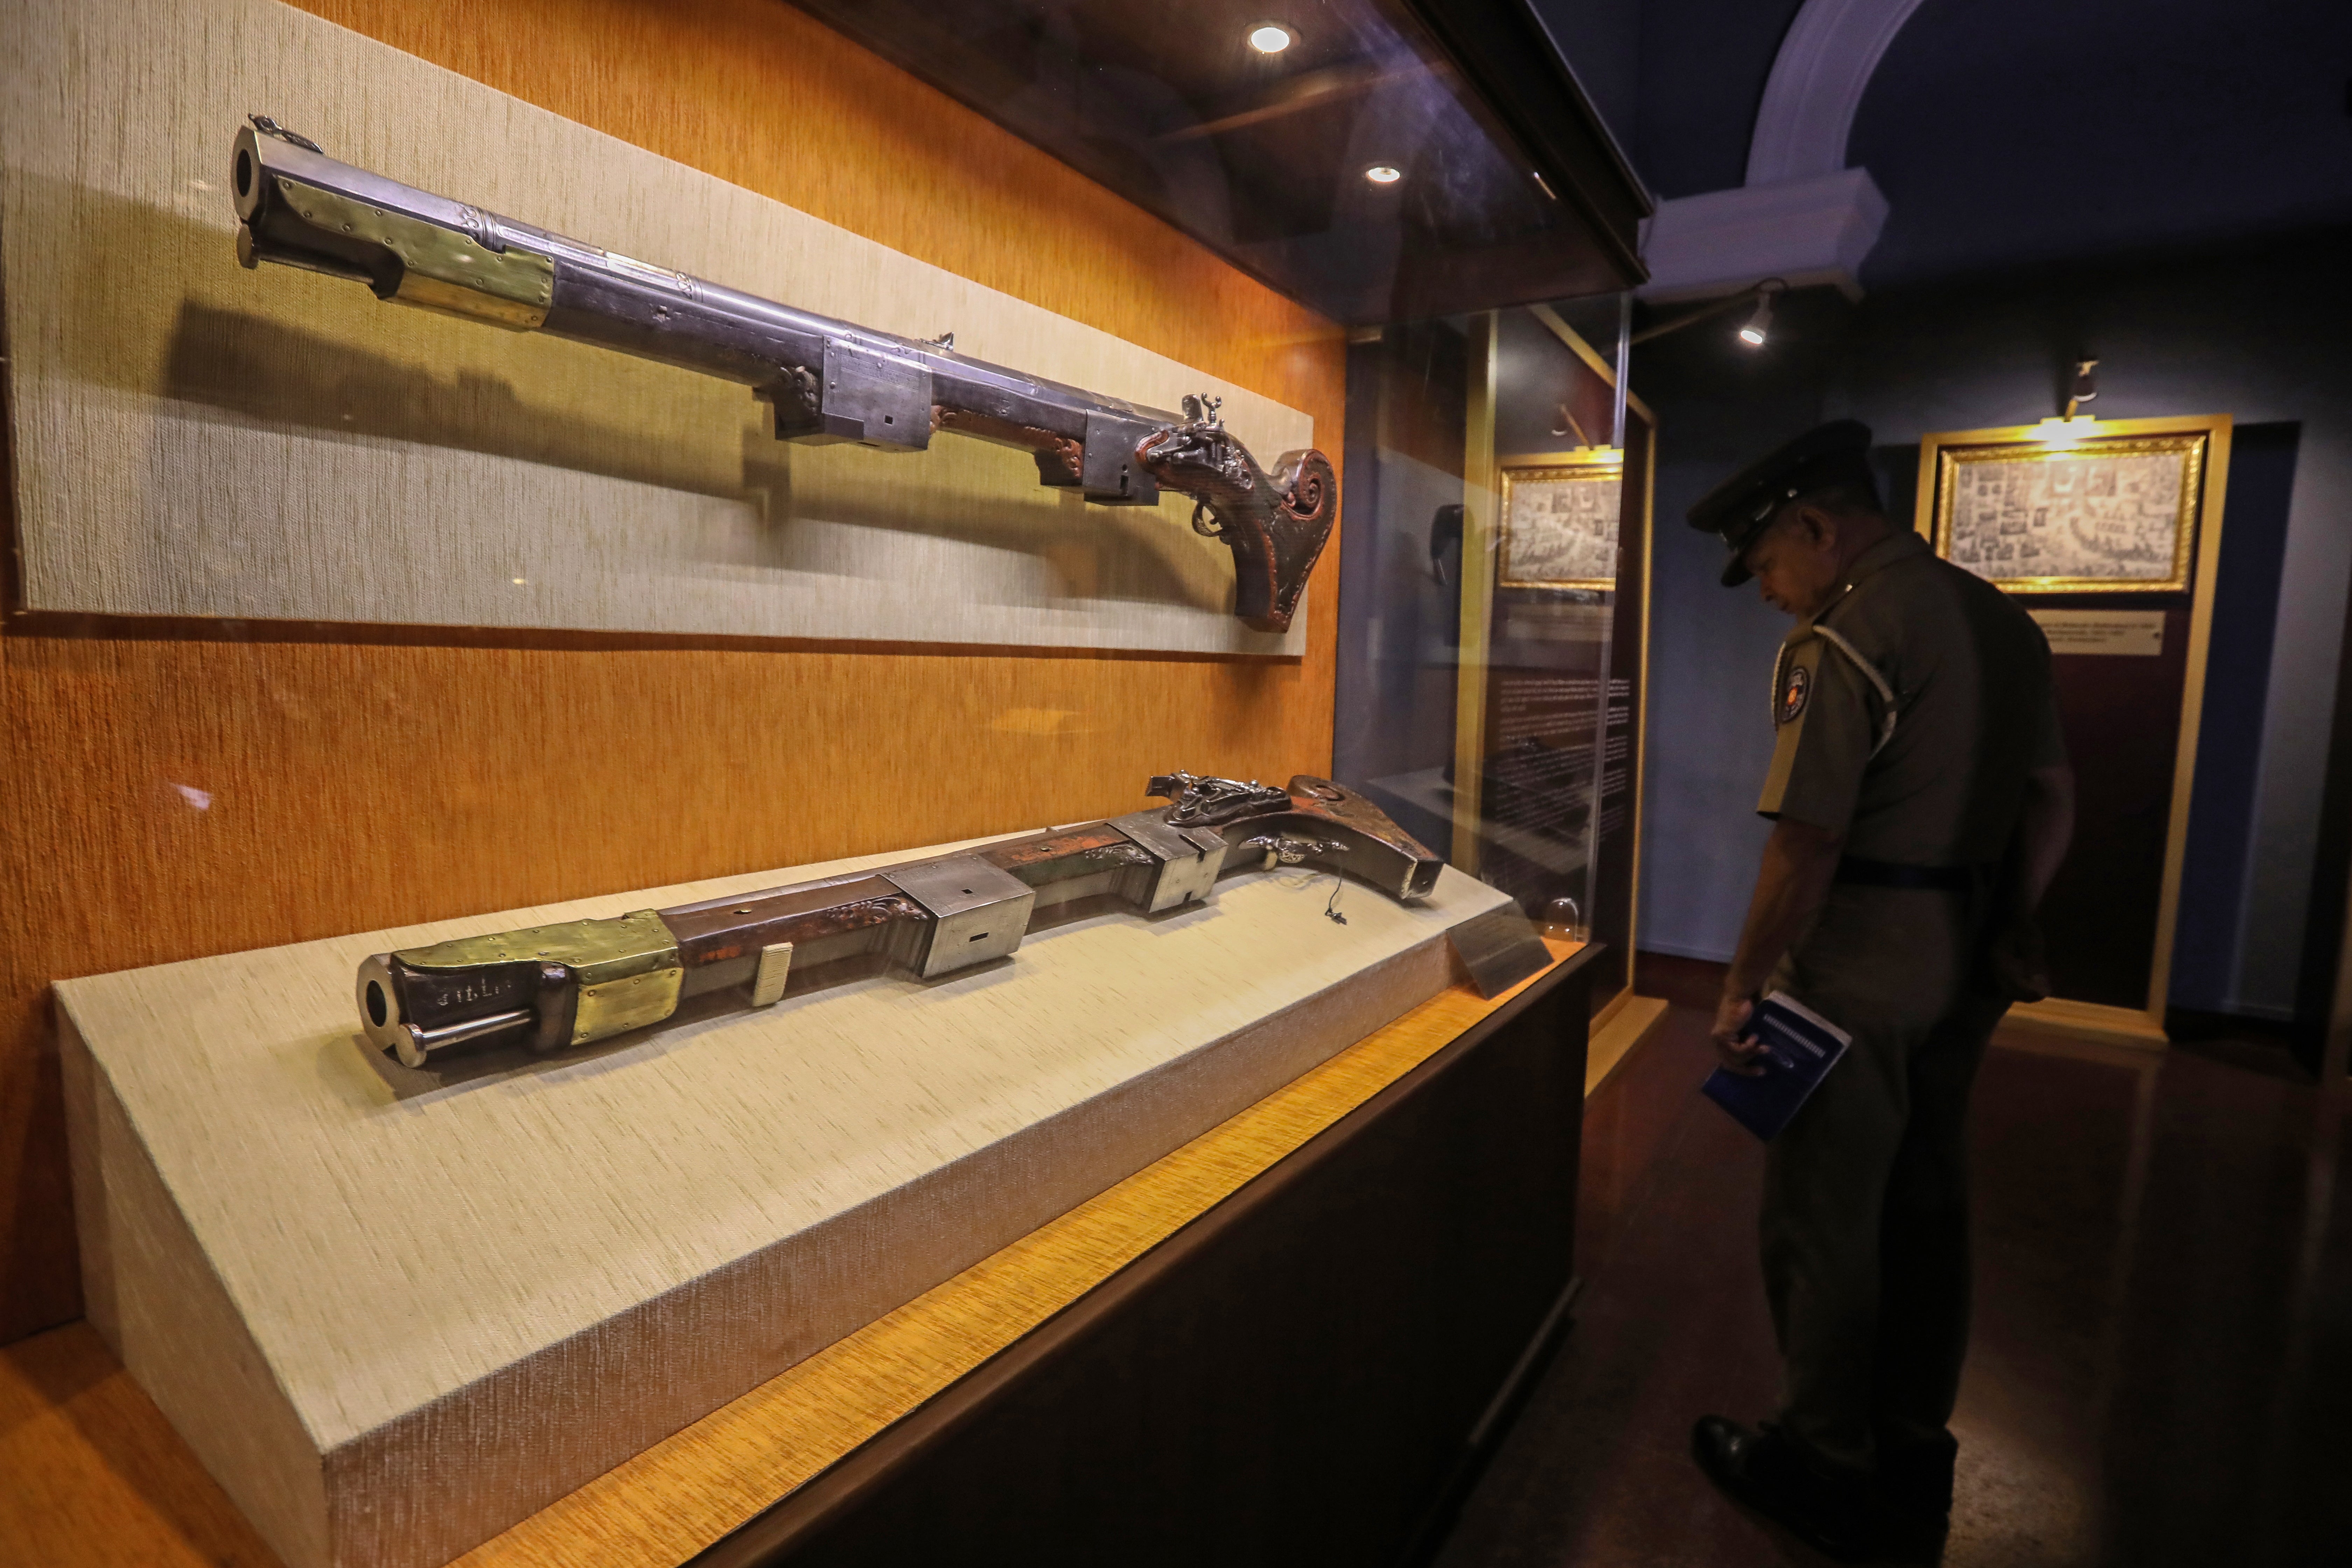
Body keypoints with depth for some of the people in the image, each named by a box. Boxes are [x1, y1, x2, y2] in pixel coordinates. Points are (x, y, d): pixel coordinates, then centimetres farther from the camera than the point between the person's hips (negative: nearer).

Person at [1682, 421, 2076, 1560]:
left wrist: (1744, 987, -15)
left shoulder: (1838, 639, -18)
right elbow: (2053, 800, 14)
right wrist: (2009, 924, 21)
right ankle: (1914, 1457, 36)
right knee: (1925, 1206, 19)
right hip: (1968, 965, 9)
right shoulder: (2001, 620, 10)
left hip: (1860, 965, -9)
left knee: (1822, 1219, 6)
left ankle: (1826, 1468, 23)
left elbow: (1806, 844, -22)